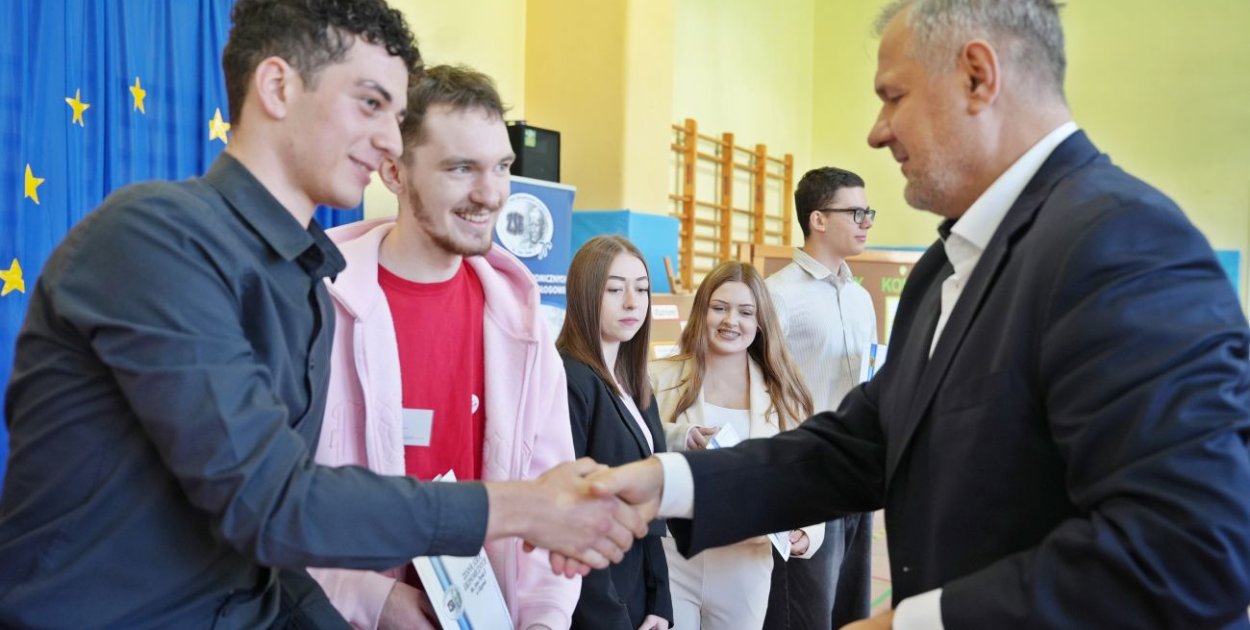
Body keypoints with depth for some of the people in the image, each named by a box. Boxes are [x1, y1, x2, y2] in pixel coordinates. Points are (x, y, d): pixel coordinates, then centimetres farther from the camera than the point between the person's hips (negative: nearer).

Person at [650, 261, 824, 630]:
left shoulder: (782, 394, 5)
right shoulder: (661, 379, -2)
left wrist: (808, 533, -14)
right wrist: (679, 439, -23)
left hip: (744, 572, 2)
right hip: (670, 563, -2)